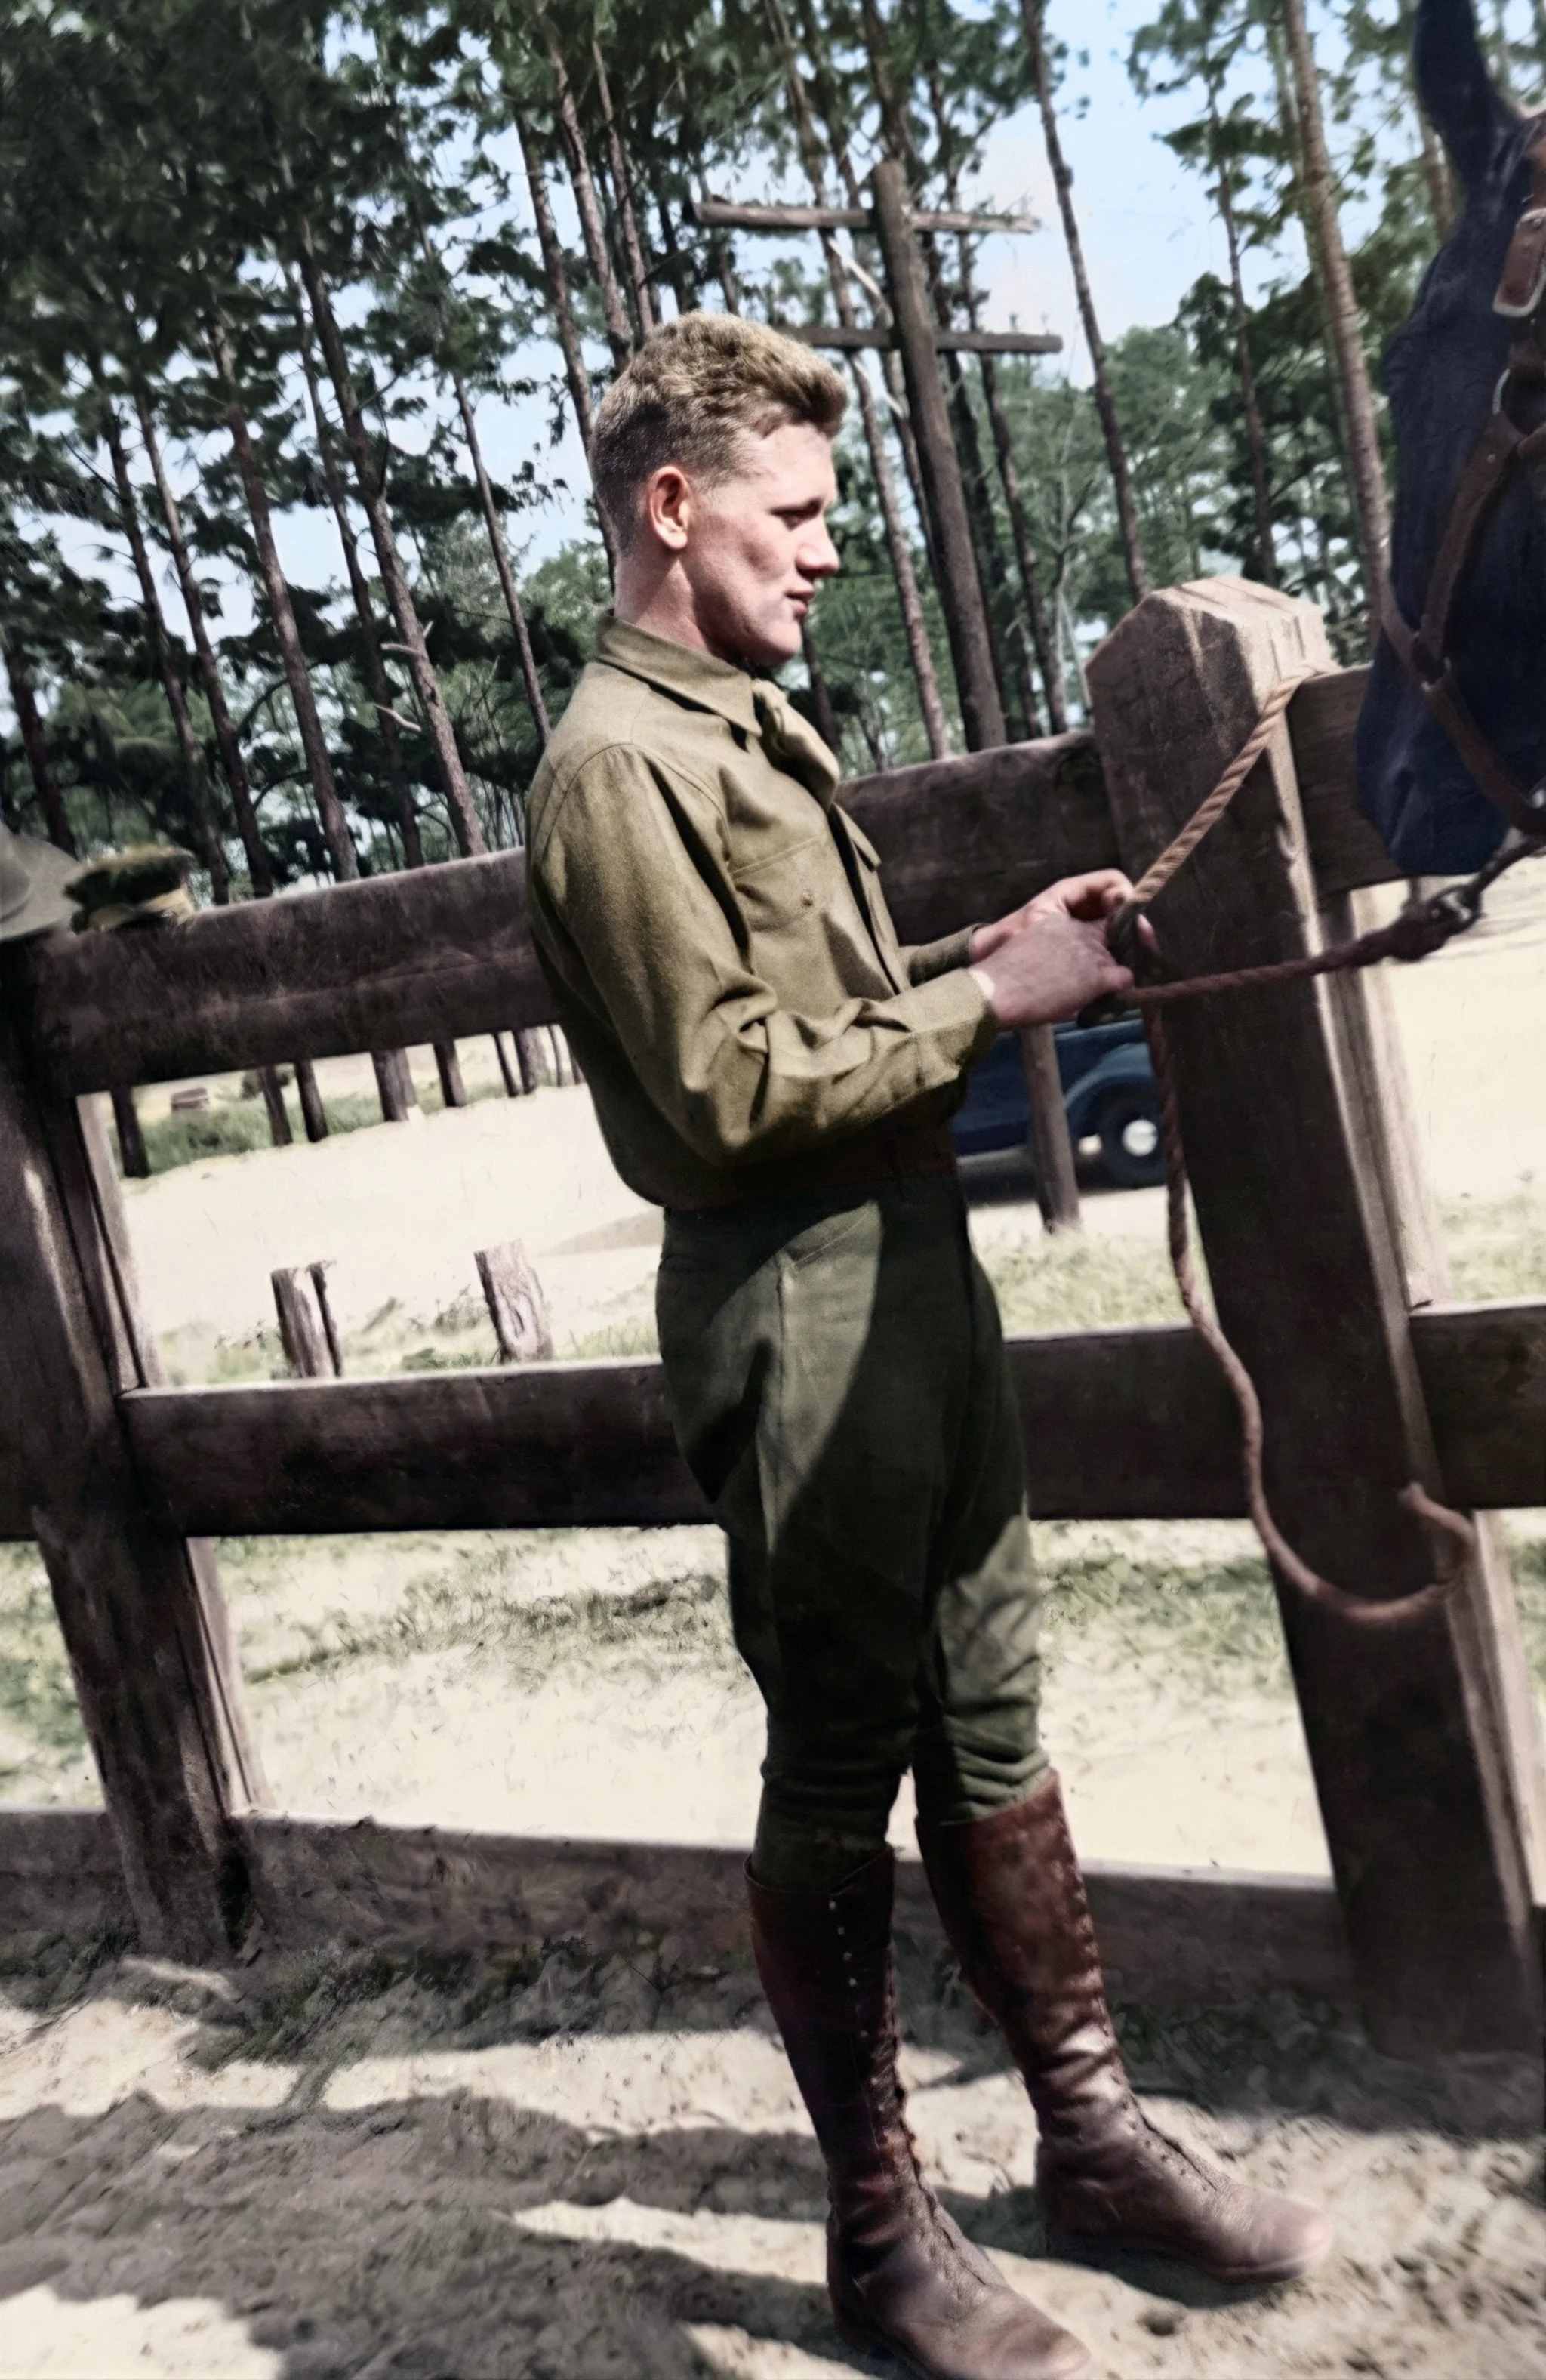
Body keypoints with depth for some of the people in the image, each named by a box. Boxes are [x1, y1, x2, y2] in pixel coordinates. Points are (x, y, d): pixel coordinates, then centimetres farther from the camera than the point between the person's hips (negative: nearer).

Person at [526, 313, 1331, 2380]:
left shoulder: (751, 721, 17)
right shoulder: (619, 767, -12)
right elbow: (733, 1090, -19)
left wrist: (983, 955, 7)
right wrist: (986, 998, -12)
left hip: (913, 1259, 9)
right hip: (793, 1302, -9)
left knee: (991, 1717, 16)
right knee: (841, 1774, 4)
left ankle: (1091, 2131, 33)